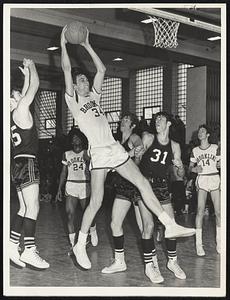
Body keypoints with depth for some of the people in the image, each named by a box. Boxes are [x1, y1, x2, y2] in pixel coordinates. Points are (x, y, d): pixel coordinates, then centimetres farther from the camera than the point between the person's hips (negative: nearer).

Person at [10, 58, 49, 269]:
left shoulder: (15, 115, 18)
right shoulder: (21, 111, -5)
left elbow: (28, 91, 33)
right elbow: (35, 86, -1)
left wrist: (26, 75, 38)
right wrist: (31, 67, 14)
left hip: (20, 163, 10)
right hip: (27, 163, -10)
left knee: (25, 209, 12)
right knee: (32, 207, -12)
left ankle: (12, 245, 11)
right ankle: (30, 250, -16)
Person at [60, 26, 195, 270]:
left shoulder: (94, 96, 19)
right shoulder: (73, 100, 4)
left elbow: (101, 70, 16)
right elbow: (67, 70, -4)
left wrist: (87, 46, 17)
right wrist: (63, 44, 1)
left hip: (115, 149, 6)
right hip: (98, 154, -6)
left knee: (144, 184, 0)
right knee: (96, 202, -5)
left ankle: (170, 225, 4)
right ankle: (80, 246, 9)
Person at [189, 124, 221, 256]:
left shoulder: (215, 148, 5)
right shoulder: (195, 150, 9)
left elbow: (220, 164, 8)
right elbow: (190, 167, 13)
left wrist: (219, 164, -14)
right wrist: (195, 169, -8)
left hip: (215, 178, 0)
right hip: (201, 179, 0)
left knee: (219, 211, -2)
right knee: (200, 210, -11)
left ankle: (219, 242, 11)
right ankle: (199, 243, -7)